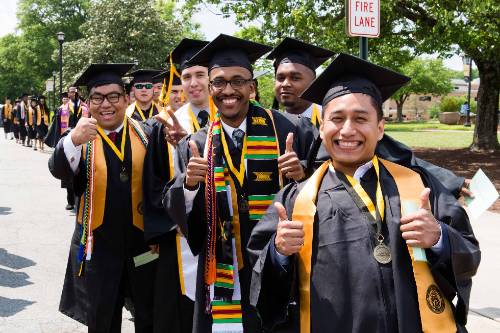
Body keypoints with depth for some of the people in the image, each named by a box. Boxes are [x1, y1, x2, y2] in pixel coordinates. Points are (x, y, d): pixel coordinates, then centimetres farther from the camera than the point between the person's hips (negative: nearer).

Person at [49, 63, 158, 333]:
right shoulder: (81, 138, -3)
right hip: (98, 243, 0)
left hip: (142, 239, 0)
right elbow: (59, 170, -21)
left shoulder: (144, 133, -1)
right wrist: (73, 141, -43)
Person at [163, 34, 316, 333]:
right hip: (222, 278, 2)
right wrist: (188, 183, -18)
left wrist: (303, 174, -23)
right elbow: (174, 210, 2)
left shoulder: (292, 131, -5)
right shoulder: (195, 146, 2)